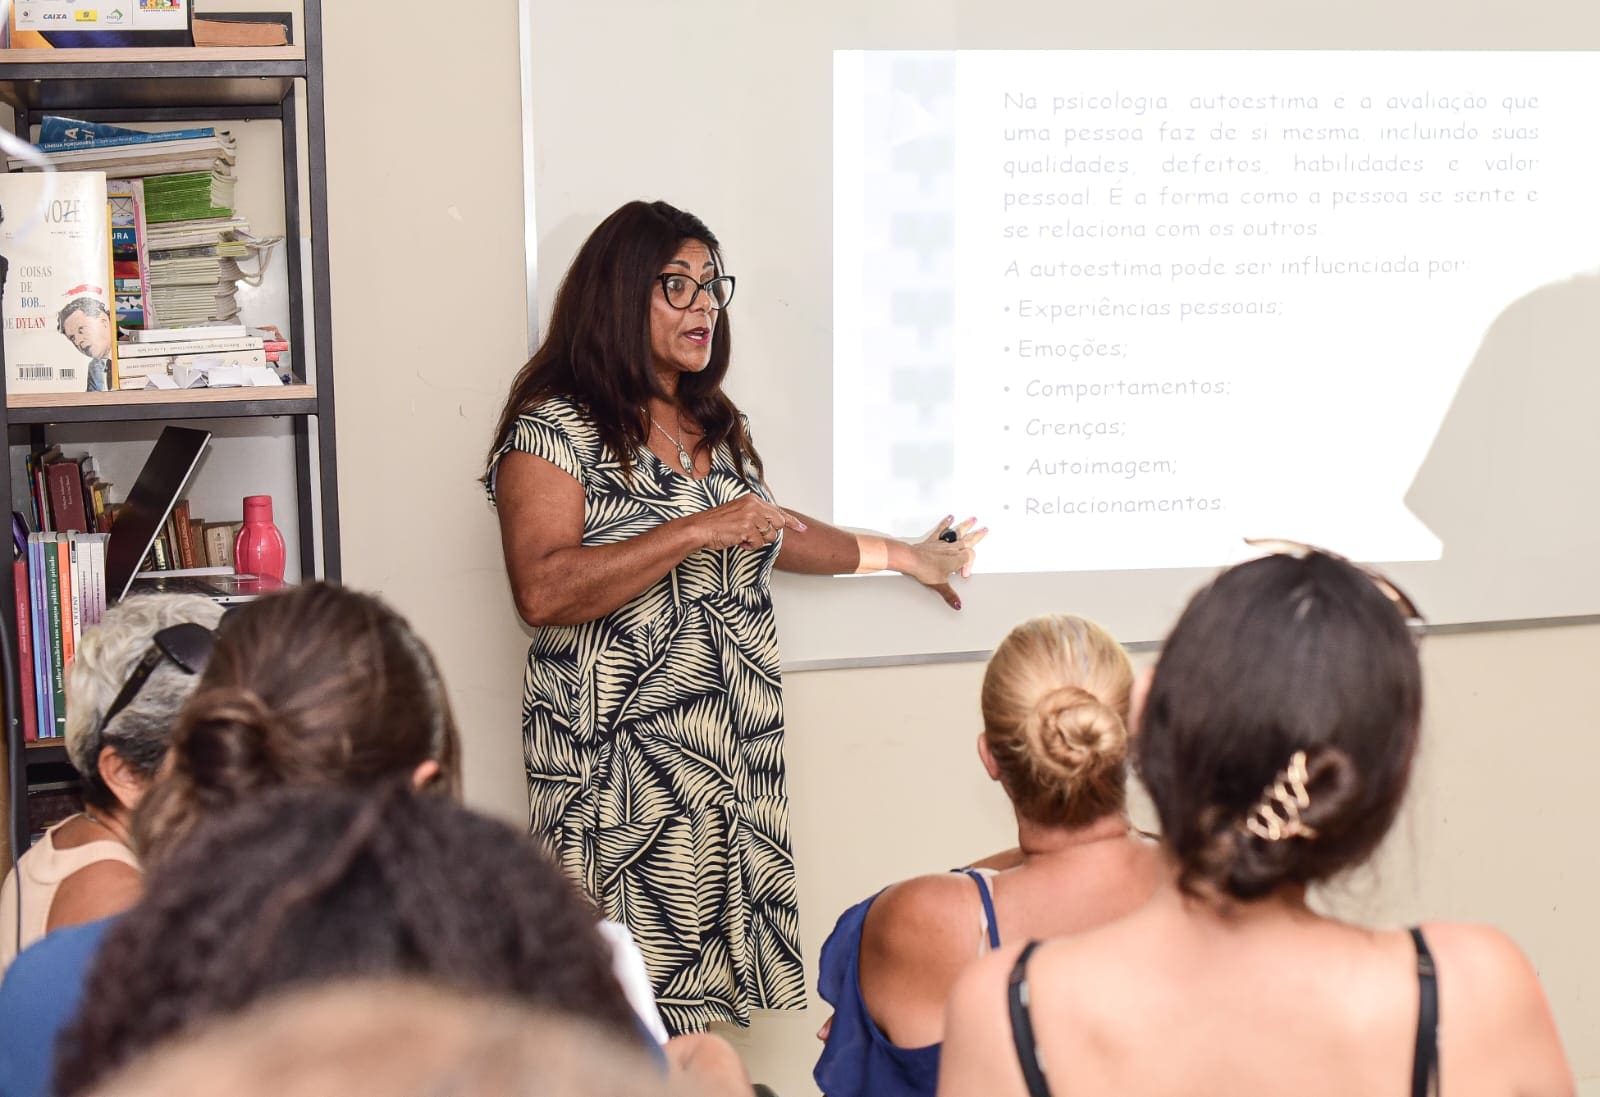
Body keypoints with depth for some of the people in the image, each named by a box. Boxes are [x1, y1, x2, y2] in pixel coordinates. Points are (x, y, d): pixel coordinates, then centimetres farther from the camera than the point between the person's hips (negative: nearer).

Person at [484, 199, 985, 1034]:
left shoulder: (715, 424, 16)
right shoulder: (555, 428, -9)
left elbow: (761, 533, 32)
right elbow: (542, 592, -20)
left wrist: (898, 554, 35)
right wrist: (696, 532, -22)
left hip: (734, 753, 7)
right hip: (623, 766, -7)